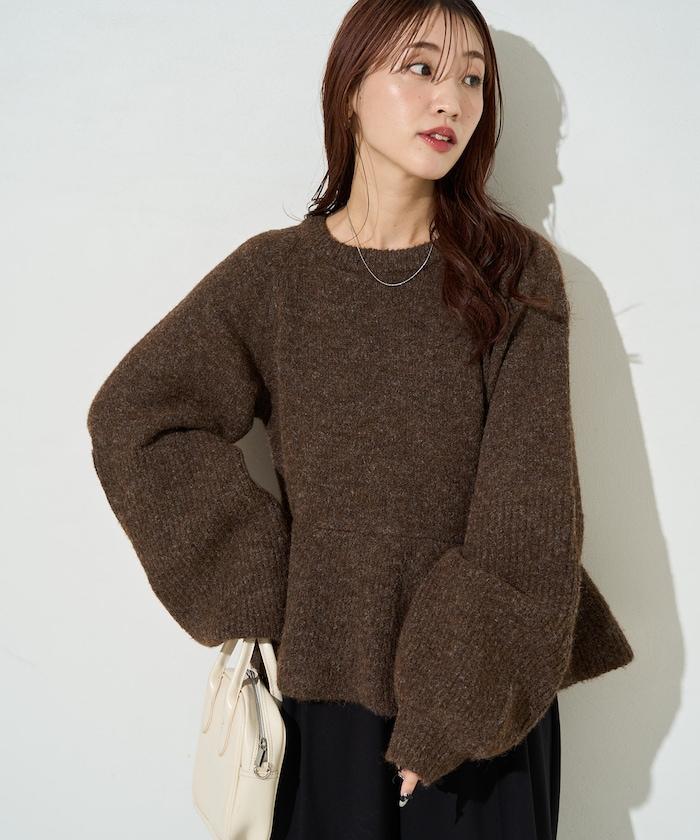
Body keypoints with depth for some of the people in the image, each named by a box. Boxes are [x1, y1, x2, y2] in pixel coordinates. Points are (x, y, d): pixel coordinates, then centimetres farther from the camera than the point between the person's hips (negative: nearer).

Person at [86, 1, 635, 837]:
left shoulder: (518, 271, -5)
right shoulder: (274, 275, -3)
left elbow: (528, 506, -10)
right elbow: (130, 418, -2)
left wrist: (456, 698, -14)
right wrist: (262, 582, -8)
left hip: (487, 693, 0)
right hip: (330, 682, 0)